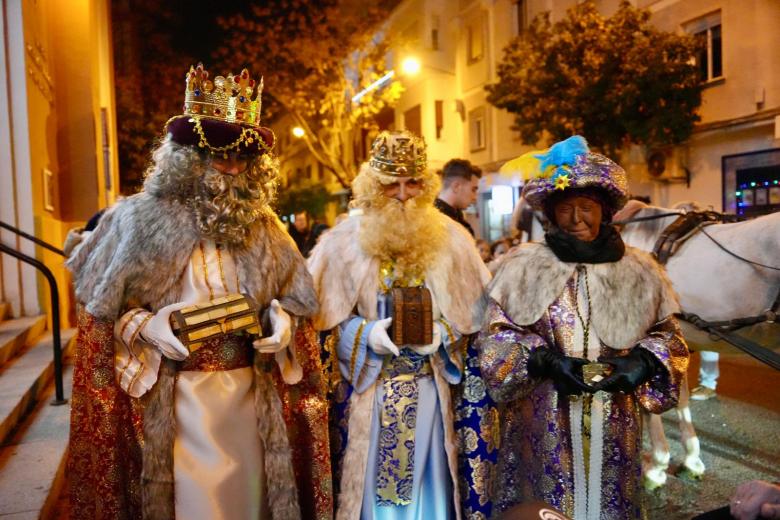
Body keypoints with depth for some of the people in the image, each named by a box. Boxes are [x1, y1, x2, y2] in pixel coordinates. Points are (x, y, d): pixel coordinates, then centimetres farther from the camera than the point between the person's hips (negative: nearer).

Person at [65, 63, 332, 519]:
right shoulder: (140, 220, -4)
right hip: (175, 394, -2)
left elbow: (294, 297, 11)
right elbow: (101, 308, 1)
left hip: (252, 391, 3)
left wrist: (283, 320, -9)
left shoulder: (263, 225, 4)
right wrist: (143, 324, -17)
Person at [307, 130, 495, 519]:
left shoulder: (451, 239, 1)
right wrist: (365, 334, -16)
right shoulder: (343, 241, -2)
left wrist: (442, 333, -13)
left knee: (428, 484, 12)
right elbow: (321, 317, -1)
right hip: (367, 391, 0)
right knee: (372, 487, 10)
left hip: (431, 391, 1)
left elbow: (474, 313, 5)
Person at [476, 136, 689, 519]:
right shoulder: (522, 267, -5)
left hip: (614, 424, 2)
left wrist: (645, 362, -9)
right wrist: (544, 361, -19)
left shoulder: (639, 271, 3)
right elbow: (494, 336, -5)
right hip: (544, 421, -2)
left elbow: (667, 334, 11)